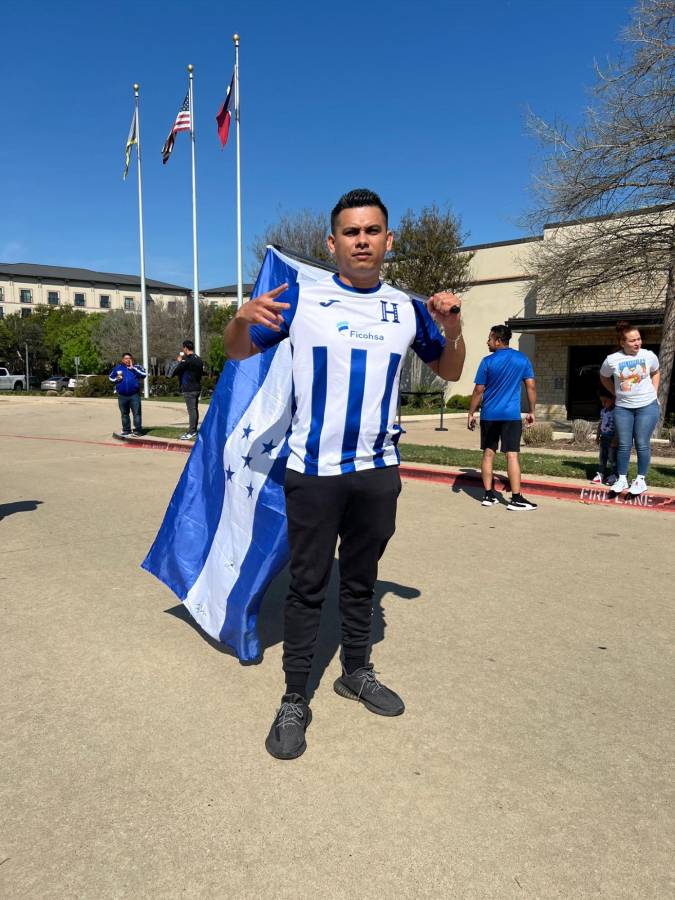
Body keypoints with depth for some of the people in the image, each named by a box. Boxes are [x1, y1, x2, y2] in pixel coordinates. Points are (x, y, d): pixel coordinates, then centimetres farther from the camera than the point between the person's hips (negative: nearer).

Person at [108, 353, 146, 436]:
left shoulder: (136, 367, 2)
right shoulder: (118, 367, 9)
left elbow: (144, 374, -16)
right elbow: (110, 377, 21)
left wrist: (132, 368, -15)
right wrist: (116, 379, -2)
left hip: (134, 395, -3)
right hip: (122, 395, 3)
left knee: (136, 413, -4)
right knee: (124, 414, 12)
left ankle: (137, 430, 1)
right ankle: (126, 430, 21)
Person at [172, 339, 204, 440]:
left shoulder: (186, 360, -15)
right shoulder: (198, 359, 13)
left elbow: (175, 371, -11)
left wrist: (178, 361, 4)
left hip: (189, 389, -9)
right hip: (197, 388, 9)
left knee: (191, 410, -8)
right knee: (195, 409, 12)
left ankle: (191, 432, -8)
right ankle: (194, 430, 18)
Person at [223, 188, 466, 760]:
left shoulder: (407, 309, 5)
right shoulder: (299, 298, -3)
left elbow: (450, 373, 15)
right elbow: (238, 354, 3)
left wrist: (452, 331, -6)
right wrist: (243, 320, -20)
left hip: (379, 472, 3)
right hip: (313, 471, -3)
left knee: (362, 580, 17)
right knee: (308, 585, 4)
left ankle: (357, 673, 35)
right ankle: (295, 700, 18)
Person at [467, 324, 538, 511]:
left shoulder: (488, 361, -3)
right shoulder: (522, 359, 3)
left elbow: (478, 390, -3)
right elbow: (531, 386, 2)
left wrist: (471, 413, 4)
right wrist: (532, 411, 10)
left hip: (489, 415, 0)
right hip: (511, 415, 0)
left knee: (488, 453, 9)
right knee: (512, 455, -2)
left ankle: (488, 495, 13)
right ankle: (516, 498, -4)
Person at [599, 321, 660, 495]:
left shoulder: (649, 355, -5)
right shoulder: (612, 360, -8)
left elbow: (655, 373, 16)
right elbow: (604, 378, 13)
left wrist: (654, 393, 7)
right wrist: (615, 393, 7)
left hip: (647, 406, 0)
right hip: (622, 408, 1)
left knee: (642, 444, -1)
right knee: (624, 445, 4)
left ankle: (641, 479, 11)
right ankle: (622, 479, 15)